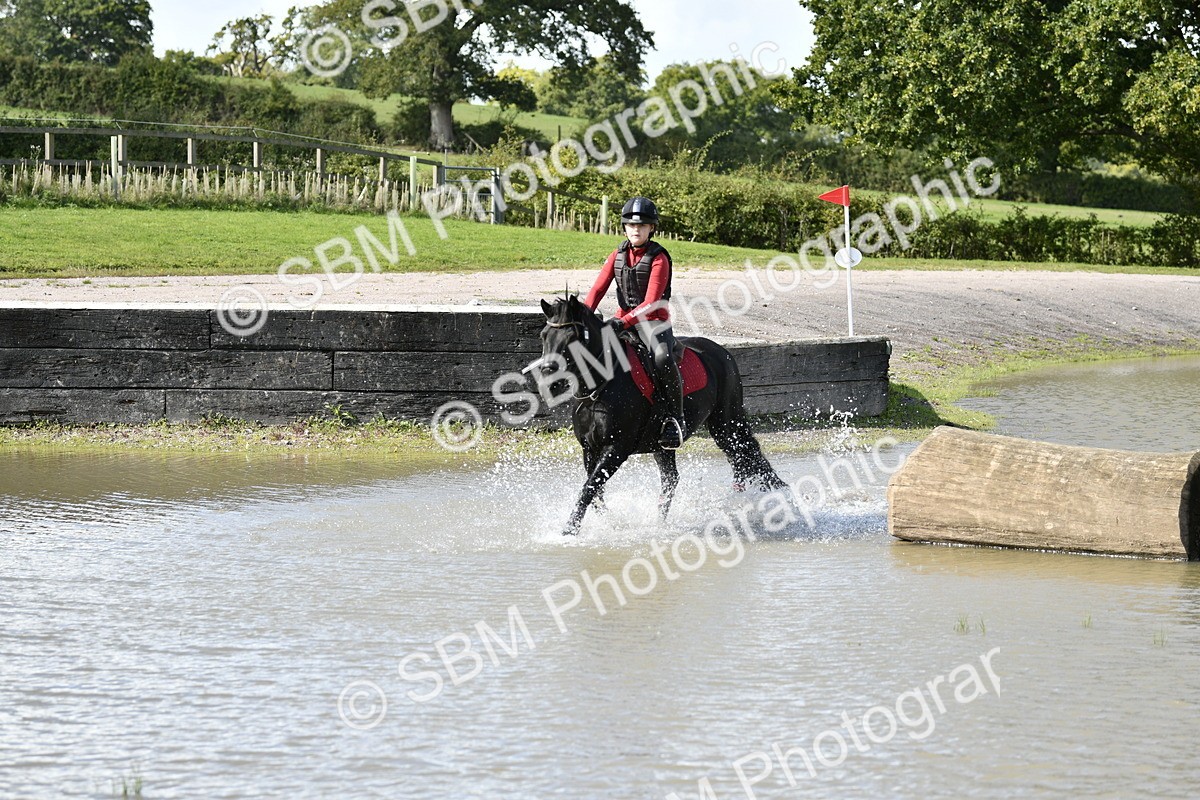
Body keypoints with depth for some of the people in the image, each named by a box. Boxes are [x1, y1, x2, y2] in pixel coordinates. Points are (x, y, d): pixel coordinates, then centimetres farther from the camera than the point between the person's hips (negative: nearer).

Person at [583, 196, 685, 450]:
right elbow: (598, 289, 0)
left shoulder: (659, 258, -11)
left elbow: (651, 303, -20)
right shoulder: (619, 255, 7)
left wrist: (624, 322, -33)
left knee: (662, 358, -34)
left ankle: (675, 419, -24)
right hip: (624, 320, 6)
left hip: (655, 322, -6)